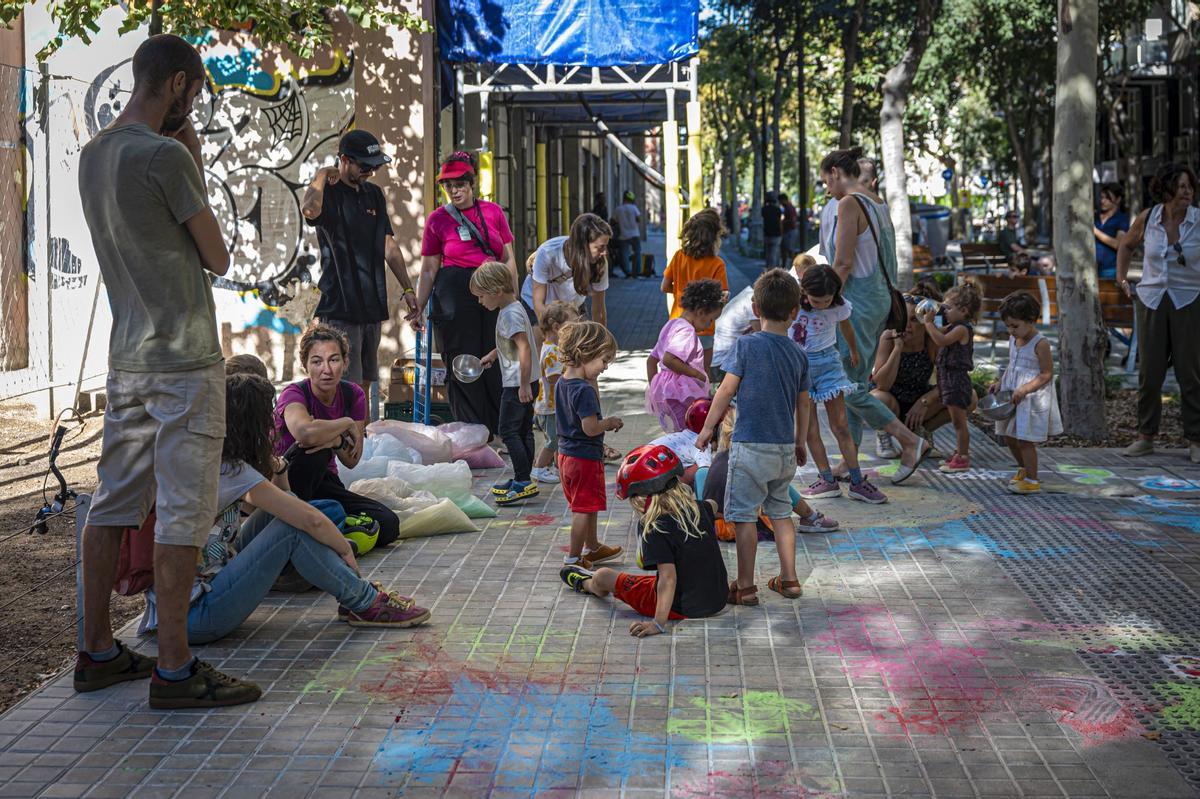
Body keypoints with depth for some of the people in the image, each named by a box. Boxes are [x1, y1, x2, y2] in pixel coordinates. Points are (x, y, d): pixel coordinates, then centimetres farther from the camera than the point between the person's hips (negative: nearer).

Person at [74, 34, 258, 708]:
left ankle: (99, 652, 21)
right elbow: (219, 259, -6)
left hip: (127, 357, 9)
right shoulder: (166, 155, -14)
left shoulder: (93, 155, 12)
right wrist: (197, 169, 3)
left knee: (115, 503, 12)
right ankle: (175, 669, 0)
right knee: (183, 510, -4)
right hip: (184, 358, -8)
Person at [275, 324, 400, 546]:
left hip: (324, 483, 5)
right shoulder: (294, 394, -19)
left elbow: (352, 461, -5)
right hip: (285, 484, -5)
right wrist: (347, 423, -26)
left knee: (388, 525, -18)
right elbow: (305, 432, -44)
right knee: (315, 447, -37)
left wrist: (336, 440, -28)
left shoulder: (353, 394, -3)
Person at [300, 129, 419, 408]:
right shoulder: (328, 193, -7)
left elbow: (388, 245, 20)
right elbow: (309, 210, -33)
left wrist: (407, 289, 15)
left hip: (372, 307, 7)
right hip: (340, 309, -7)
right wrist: (322, 175, -15)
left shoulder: (374, 194, 16)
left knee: (365, 384, 11)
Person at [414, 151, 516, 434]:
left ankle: (499, 430, 16)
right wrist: (417, 308, 0)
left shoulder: (493, 211, 7)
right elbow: (429, 269, 5)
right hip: (454, 294, -2)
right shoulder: (437, 219, 3)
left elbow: (508, 259, 9)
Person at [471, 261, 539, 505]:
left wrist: (524, 384, -27)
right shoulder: (512, 308, 12)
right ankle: (521, 481, 20)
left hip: (517, 384, -10)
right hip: (521, 383, 10)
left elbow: (524, 348, -26)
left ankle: (524, 482, -10)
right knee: (524, 431, 13)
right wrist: (491, 356, 32)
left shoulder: (511, 314, -19)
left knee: (508, 431, -8)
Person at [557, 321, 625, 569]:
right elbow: (590, 427, -26)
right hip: (586, 457, -9)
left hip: (566, 453, 9)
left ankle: (592, 548, 38)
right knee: (584, 509, 3)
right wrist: (610, 423, -8)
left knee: (587, 506, 23)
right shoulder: (585, 390, -24)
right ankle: (574, 558, 10)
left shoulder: (562, 383, 5)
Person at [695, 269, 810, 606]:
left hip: (751, 446, -5)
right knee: (780, 512, 18)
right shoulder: (798, 354, 5)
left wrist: (707, 428, 3)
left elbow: (726, 391, -9)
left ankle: (745, 586, 6)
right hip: (785, 448, 5)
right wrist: (800, 443, 25)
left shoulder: (746, 345, -10)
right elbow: (803, 404, 12)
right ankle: (788, 579, 21)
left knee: (745, 515, 2)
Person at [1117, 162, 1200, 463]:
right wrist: (1121, 279, 10)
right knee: (1149, 372, 6)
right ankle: (1145, 437, 17)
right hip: (1152, 302, 2)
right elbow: (1126, 245, 18)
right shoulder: (1147, 218, -3)